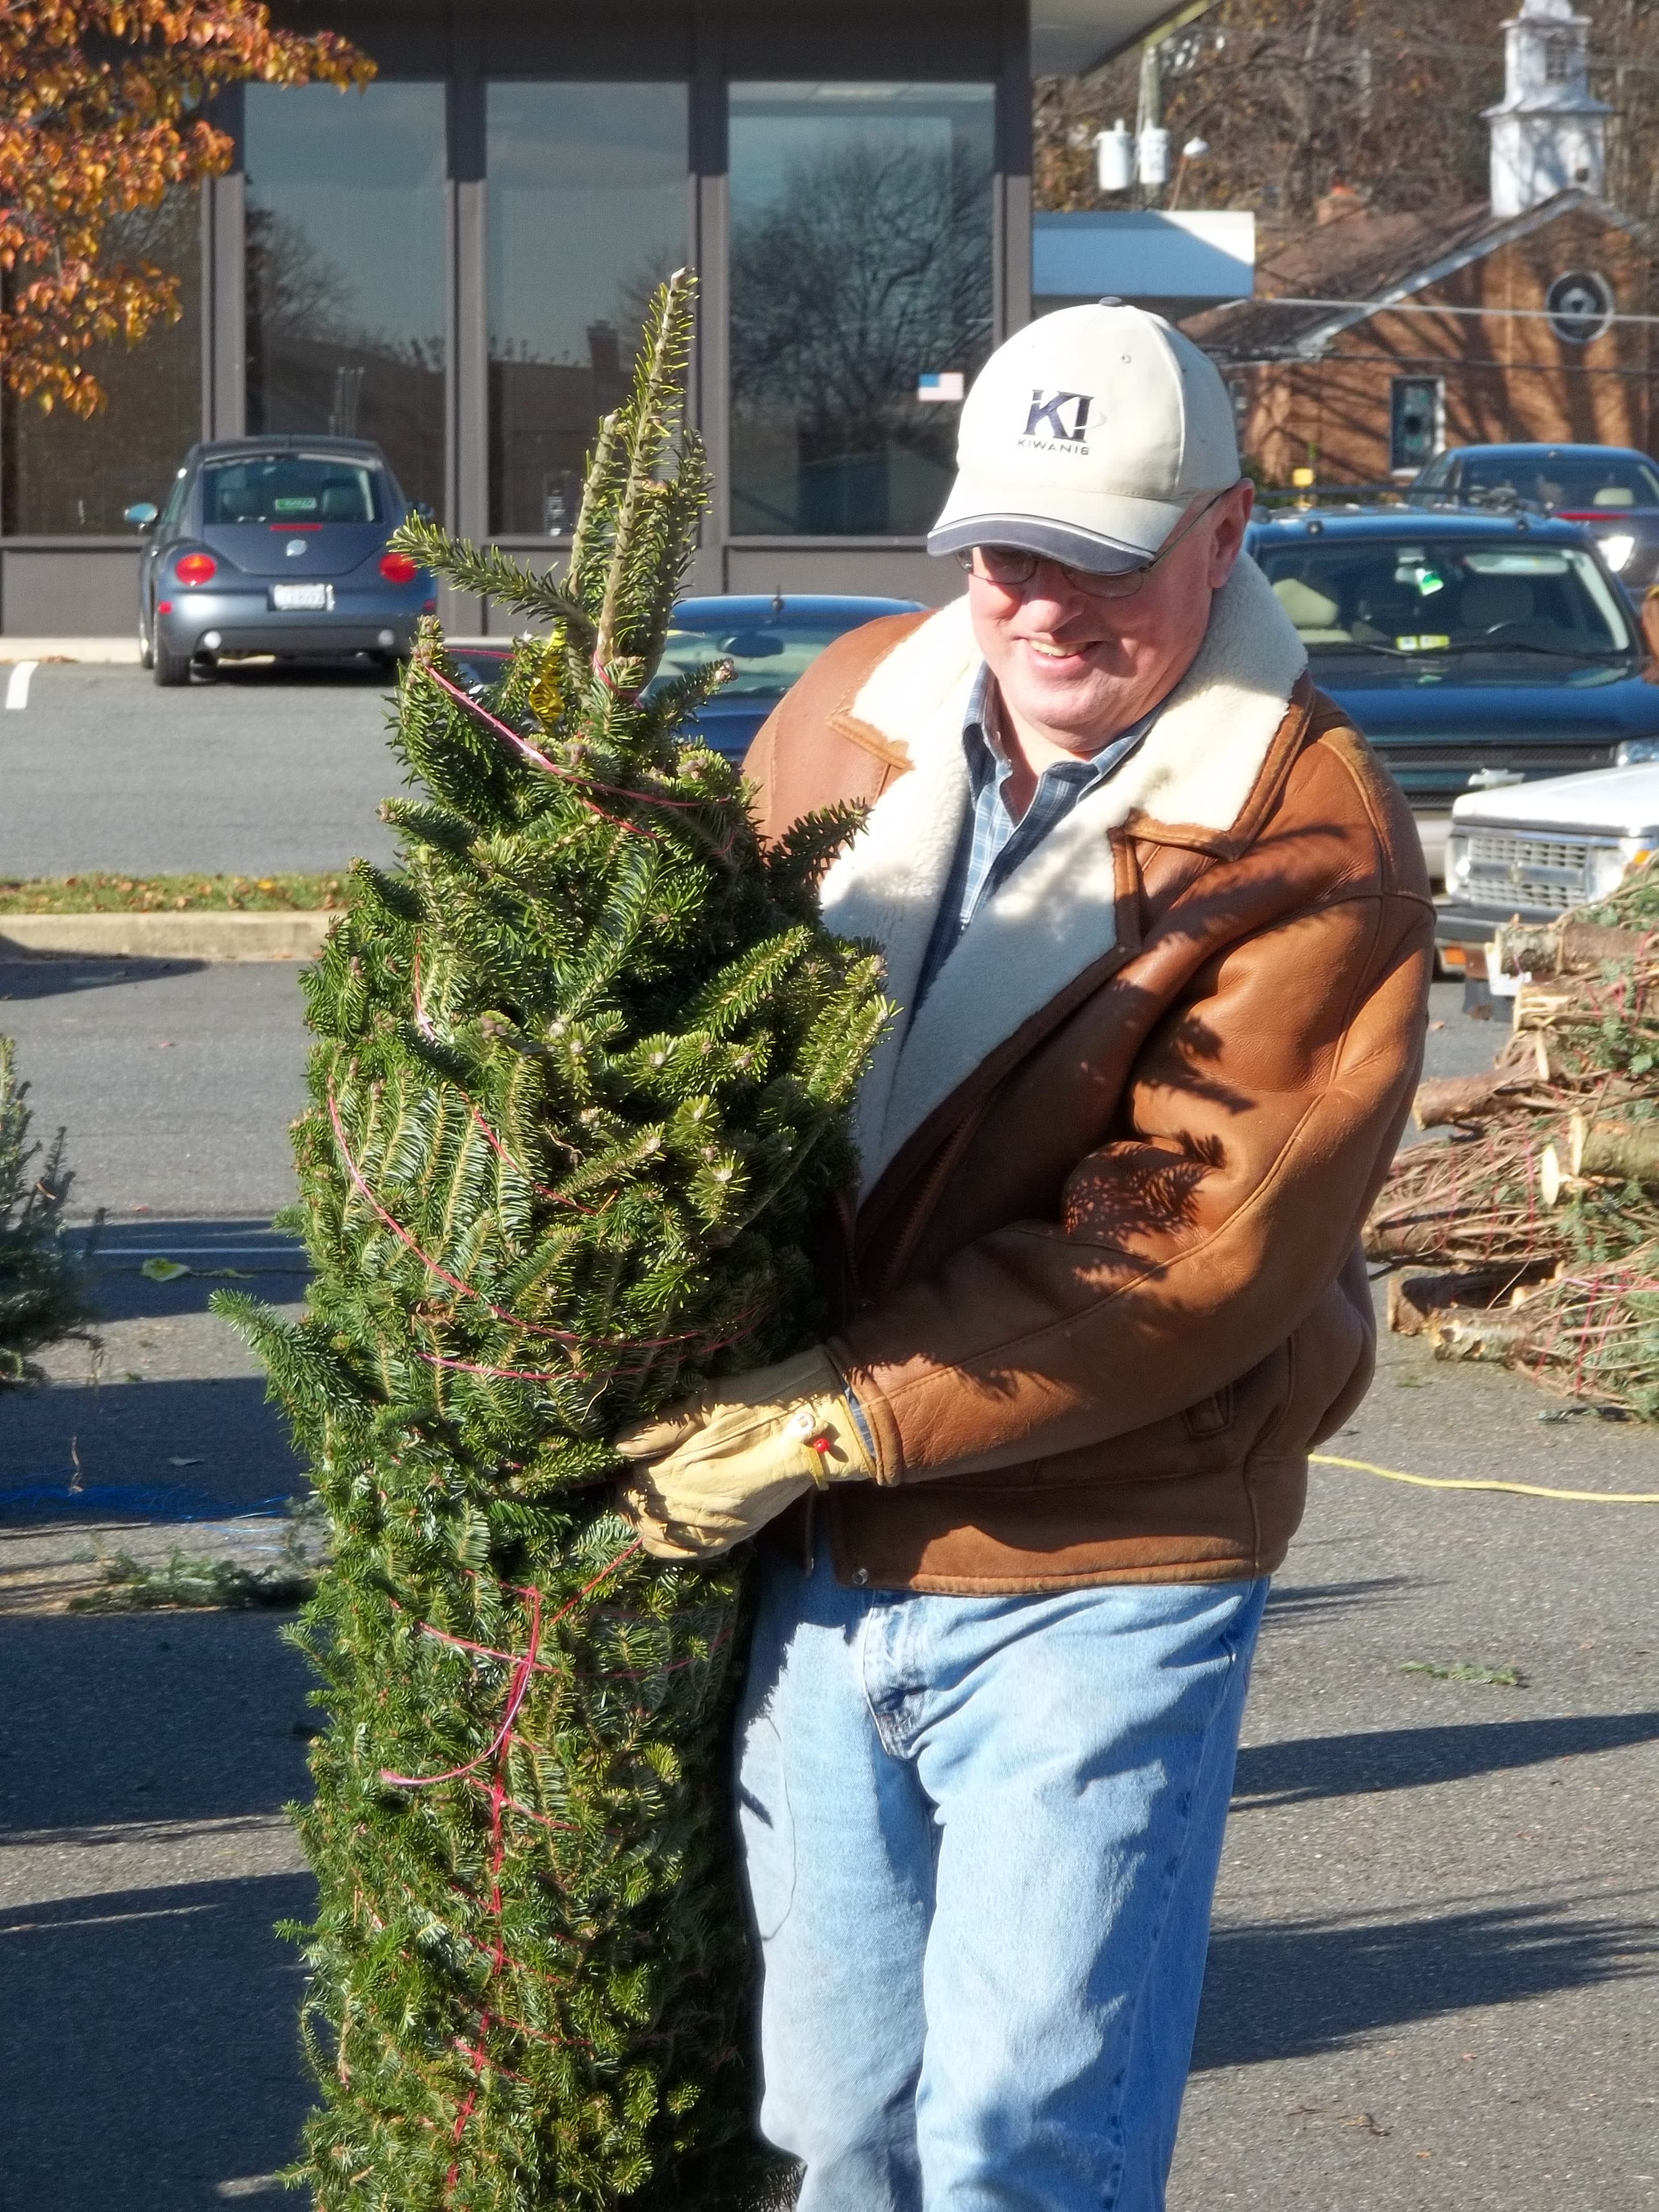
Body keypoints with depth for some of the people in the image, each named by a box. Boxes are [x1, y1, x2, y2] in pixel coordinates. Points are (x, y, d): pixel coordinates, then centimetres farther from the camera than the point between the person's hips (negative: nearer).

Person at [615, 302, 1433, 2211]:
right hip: (817, 1561, 5)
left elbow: (1185, 1254, -19)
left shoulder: (1312, 852, -14)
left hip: (1095, 1585, -5)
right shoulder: (849, 716, 3)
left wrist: (828, 1419, -20)